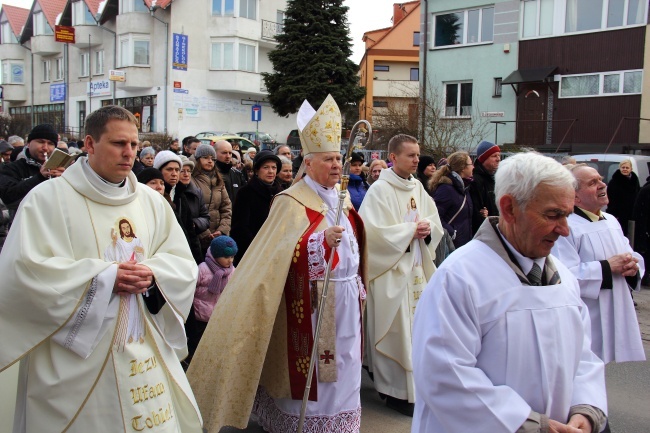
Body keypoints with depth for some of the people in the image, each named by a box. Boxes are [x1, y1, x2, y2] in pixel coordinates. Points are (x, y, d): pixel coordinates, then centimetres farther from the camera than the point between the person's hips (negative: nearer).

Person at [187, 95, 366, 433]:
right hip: (312, 302, -7)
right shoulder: (293, 202, -11)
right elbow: (281, 254, -21)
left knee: (341, 368, 14)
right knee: (312, 370, 1)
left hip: (345, 298, 7)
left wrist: (358, 287, 18)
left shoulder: (341, 198, 11)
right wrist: (322, 240, -32)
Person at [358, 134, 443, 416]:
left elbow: (435, 221, 13)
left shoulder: (418, 188, 10)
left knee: (416, 325, 12)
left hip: (417, 268, 7)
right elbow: (374, 231, -19)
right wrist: (410, 230, -16)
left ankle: (412, 383, 28)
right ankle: (397, 390, 10)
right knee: (396, 329, -2)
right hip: (391, 270, -7)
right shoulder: (380, 190, -11)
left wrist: (427, 228, -9)